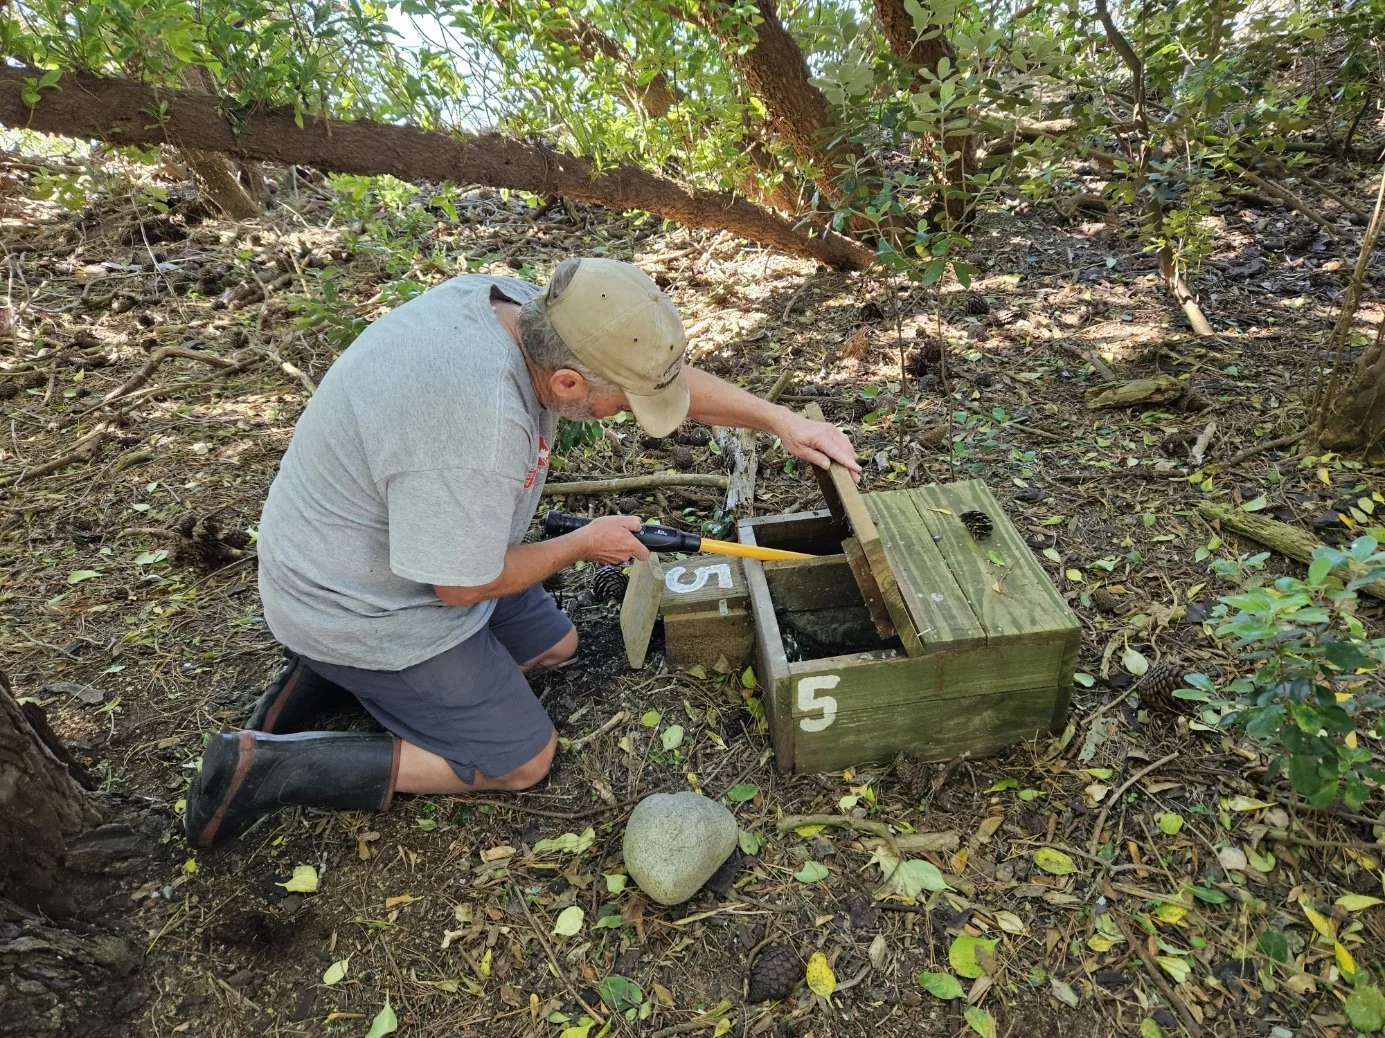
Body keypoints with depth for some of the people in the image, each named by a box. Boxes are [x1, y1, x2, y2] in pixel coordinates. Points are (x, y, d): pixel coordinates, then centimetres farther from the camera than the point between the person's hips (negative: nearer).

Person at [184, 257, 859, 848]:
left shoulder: (520, 306, -12)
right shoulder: (476, 429, -39)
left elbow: (665, 373, 0)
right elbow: (463, 586, -24)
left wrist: (778, 419, 0)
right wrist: (583, 545, -10)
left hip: (411, 548, 9)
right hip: (366, 608, -8)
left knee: (554, 646, 20)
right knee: (521, 762, 3)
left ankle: (337, 677, 17)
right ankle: (268, 768, 3)